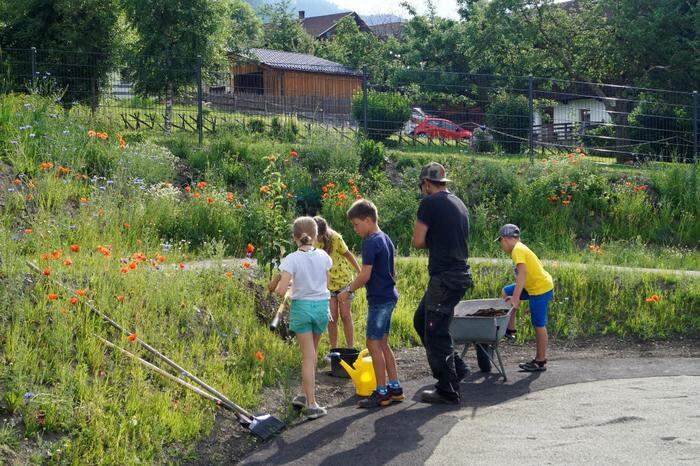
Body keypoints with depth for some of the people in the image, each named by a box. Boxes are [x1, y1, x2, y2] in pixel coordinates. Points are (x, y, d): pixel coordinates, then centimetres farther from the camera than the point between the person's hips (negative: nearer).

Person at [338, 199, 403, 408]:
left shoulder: (371, 242, -16)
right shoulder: (385, 239, 13)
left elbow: (365, 275, -20)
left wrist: (348, 290, -6)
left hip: (379, 299, -10)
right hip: (389, 295, 10)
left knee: (374, 343, -4)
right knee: (383, 343, 15)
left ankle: (382, 393, -1)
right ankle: (395, 387, 18)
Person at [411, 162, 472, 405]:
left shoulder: (430, 203, -10)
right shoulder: (459, 204, 17)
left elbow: (418, 241, -11)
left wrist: (430, 241, 8)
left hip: (444, 278, -9)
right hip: (460, 273, 9)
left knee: (436, 333, -1)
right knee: (421, 320, 20)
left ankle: (448, 391, 5)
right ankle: (456, 367, 22)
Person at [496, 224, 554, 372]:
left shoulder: (517, 250, -16)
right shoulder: (520, 247, 13)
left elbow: (523, 273, -28)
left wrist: (515, 298, -30)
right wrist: (514, 296, 17)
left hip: (541, 288, -10)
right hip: (533, 286, 10)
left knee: (539, 325, -3)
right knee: (506, 292, 15)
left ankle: (541, 362, 5)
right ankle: (510, 328, 18)